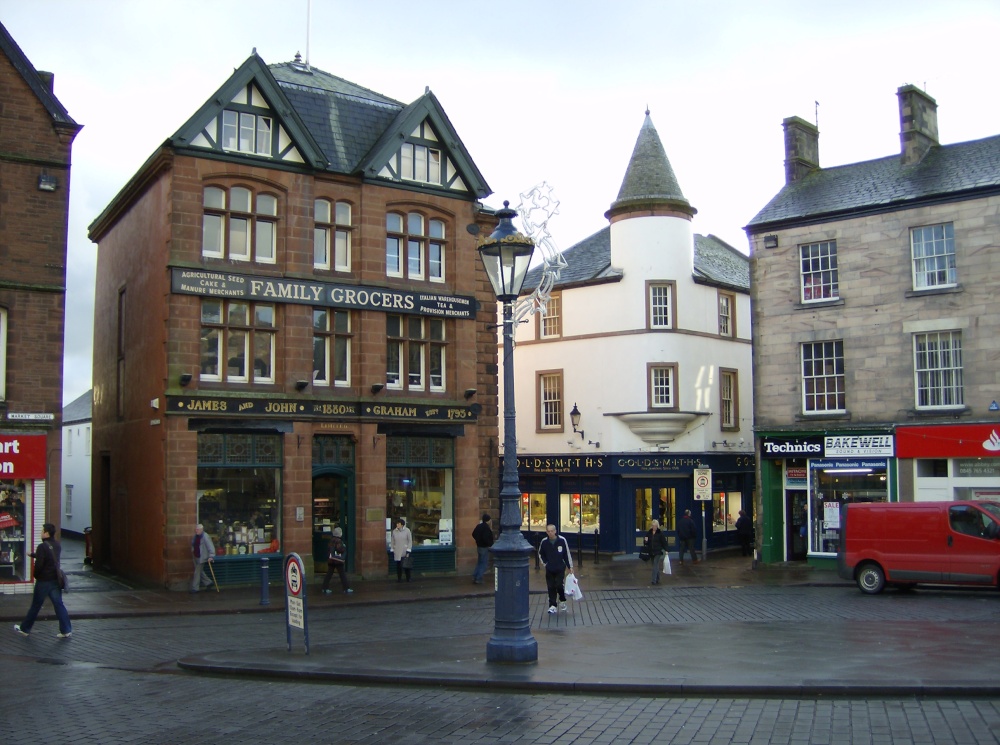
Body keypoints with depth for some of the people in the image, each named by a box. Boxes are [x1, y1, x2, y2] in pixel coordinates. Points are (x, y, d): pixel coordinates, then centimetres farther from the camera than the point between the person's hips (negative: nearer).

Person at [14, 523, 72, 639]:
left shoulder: (42, 546, -18)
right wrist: (33, 554, 36)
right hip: (55, 580, 6)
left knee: (35, 606, 8)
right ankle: (66, 630, 3)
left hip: (43, 581, -6)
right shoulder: (57, 545, 7)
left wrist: (36, 575, -3)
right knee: (58, 604, 6)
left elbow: (39, 563, -22)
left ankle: (24, 629, 24)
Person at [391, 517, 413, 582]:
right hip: (397, 552, 3)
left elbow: (410, 541, -3)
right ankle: (399, 578, 12)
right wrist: (392, 550, 7)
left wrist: (408, 550, -10)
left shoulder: (407, 530, -3)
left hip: (405, 551, -2)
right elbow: (393, 541, 12)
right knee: (398, 565, 3)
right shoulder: (394, 531, 6)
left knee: (406, 565, 1)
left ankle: (408, 578, 12)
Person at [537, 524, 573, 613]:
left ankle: (562, 601, 19)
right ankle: (552, 605, 11)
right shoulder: (544, 542, -6)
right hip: (549, 570, 2)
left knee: (559, 585, -8)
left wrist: (570, 566, 0)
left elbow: (567, 554, -3)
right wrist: (545, 563, 3)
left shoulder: (562, 540, -11)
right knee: (551, 587, 2)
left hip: (560, 569, -2)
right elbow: (540, 554, 12)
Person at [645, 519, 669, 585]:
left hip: (658, 552, -4)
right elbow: (647, 543, 14)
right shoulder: (649, 533, 7)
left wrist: (666, 550, -8)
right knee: (655, 566, 12)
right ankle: (657, 579, 21)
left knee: (655, 566, -11)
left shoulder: (660, 533, -4)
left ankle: (654, 580, -12)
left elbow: (664, 542, -3)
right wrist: (646, 541, -8)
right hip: (651, 552, 4)